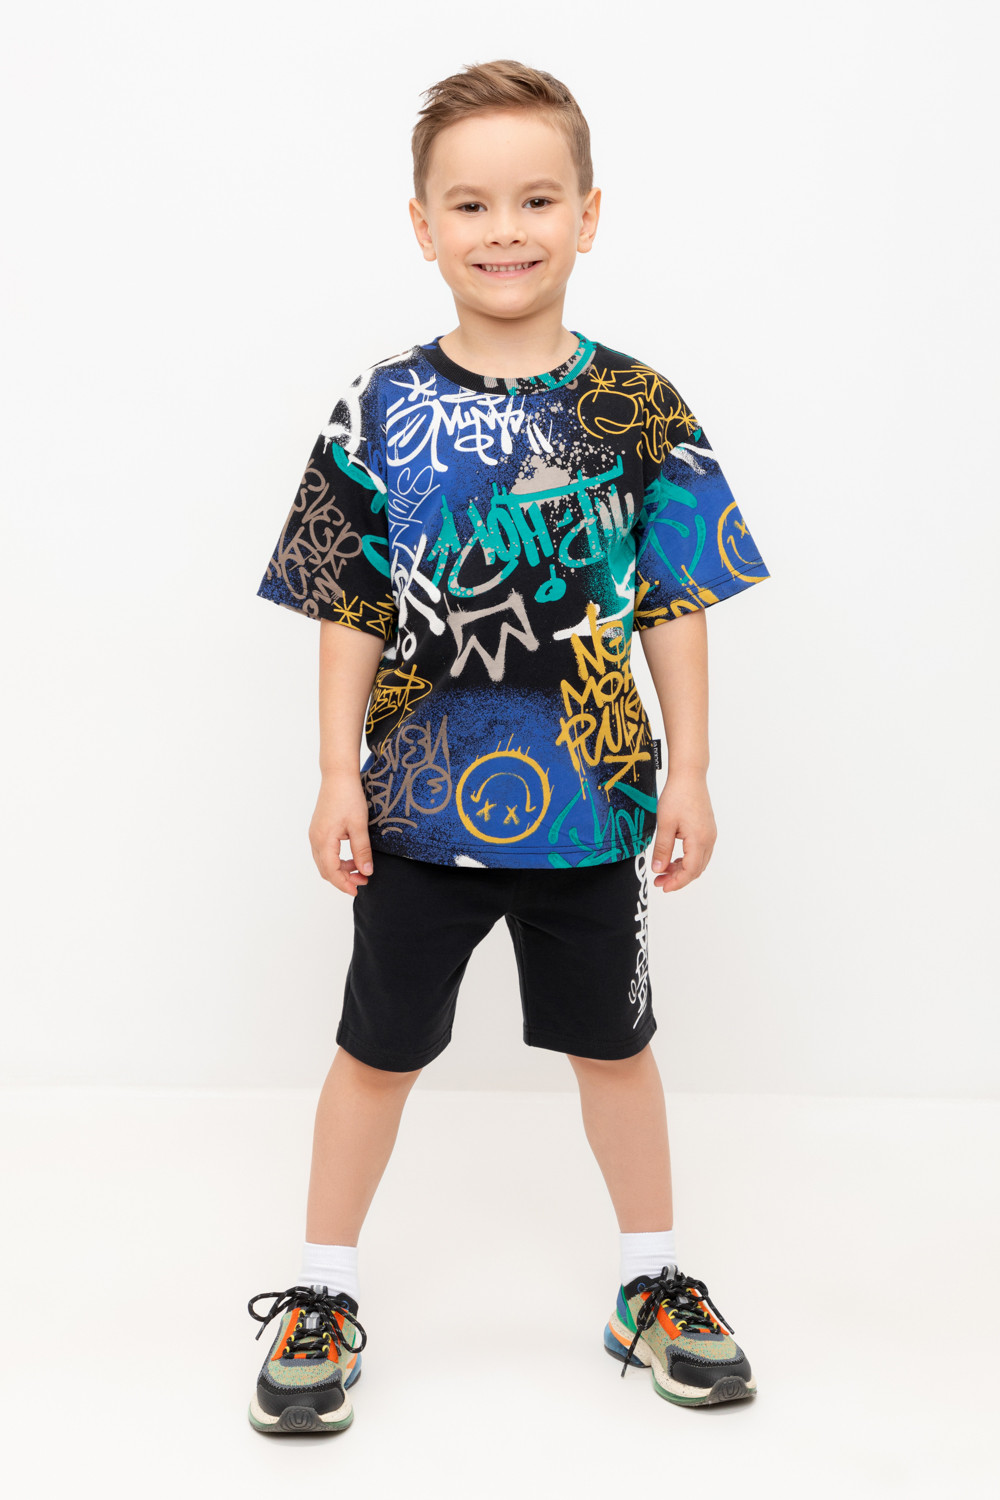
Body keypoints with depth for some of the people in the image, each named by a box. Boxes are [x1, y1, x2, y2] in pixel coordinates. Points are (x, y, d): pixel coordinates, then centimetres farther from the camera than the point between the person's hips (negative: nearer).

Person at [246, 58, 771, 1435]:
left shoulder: (637, 410, -4)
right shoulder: (380, 412, -5)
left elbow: (674, 609, -1)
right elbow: (353, 612, -2)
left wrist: (687, 775, -3)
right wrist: (340, 778, -5)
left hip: (591, 800, 0)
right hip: (420, 802, 0)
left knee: (613, 1041, 16)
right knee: (380, 1049, 13)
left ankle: (655, 1283, 36)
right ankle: (322, 1296, 30)